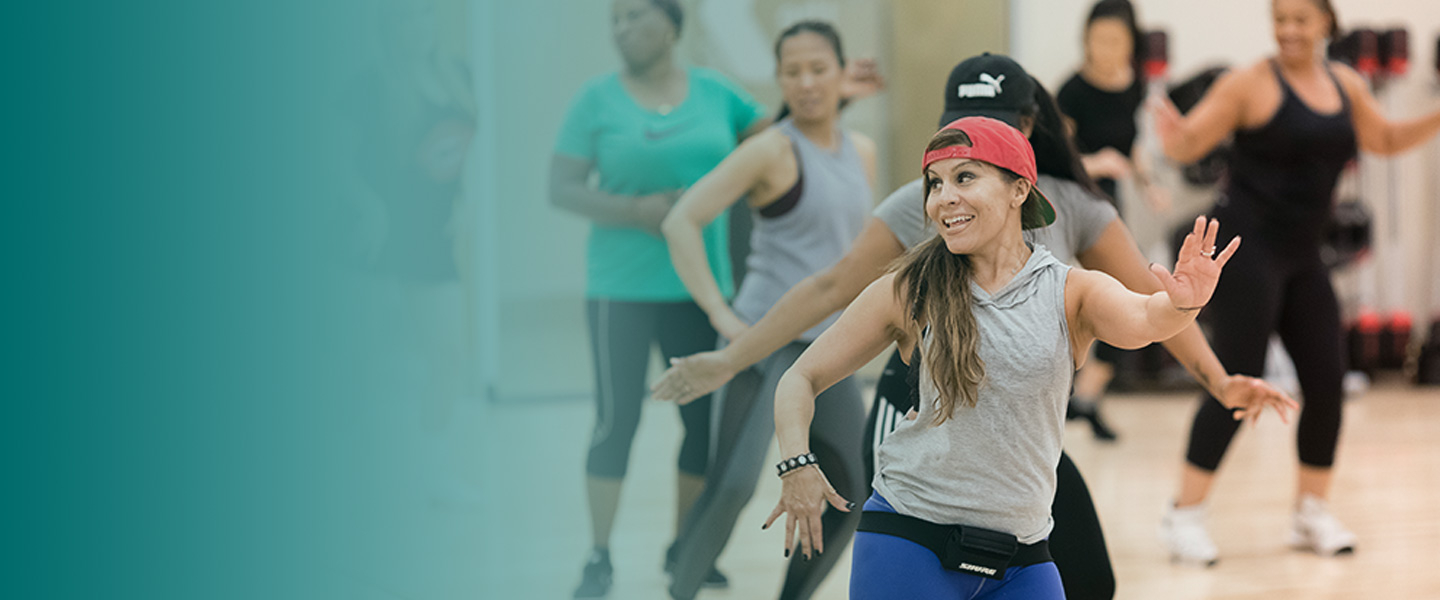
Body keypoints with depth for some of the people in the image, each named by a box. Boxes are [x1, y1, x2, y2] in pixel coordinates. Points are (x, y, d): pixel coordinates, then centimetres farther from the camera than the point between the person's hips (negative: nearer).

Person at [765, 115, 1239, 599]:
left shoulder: (1072, 292, -1)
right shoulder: (909, 292, -1)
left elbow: (1142, 321, -22)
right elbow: (802, 378, 5)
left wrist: (1183, 304, -45)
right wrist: (797, 464, -12)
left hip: (1020, 558, 1)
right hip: (908, 542, -1)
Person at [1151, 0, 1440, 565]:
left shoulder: (1345, 84, 10)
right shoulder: (1251, 83, -9)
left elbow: (1385, 139, 24)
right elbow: (1190, 143, -11)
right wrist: (1173, 136, -33)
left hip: (1301, 257, 7)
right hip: (1245, 248, -6)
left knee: (1326, 379, 4)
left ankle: (1312, 512, 19)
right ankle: (1184, 514, -2)